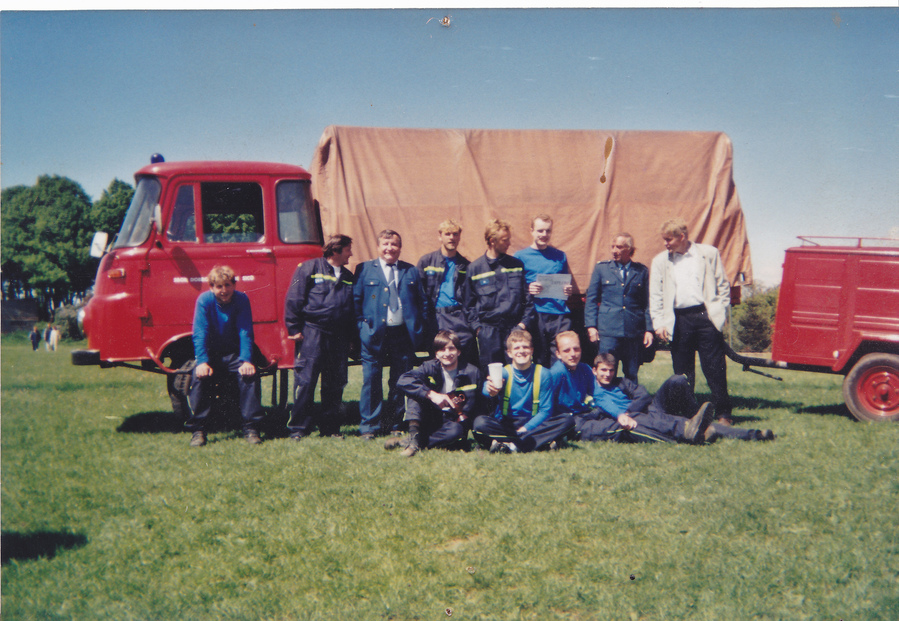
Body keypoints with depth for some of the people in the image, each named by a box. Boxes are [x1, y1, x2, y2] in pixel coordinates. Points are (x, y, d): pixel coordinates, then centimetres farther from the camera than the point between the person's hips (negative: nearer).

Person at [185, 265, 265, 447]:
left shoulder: (241, 300, -11)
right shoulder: (204, 300, -12)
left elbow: (245, 332, -13)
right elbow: (200, 333, -17)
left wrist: (246, 361, -27)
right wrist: (202, 361, -30)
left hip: (234, 354, 0)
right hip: (211, 353, 0)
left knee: (249, 374, -25)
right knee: (199, 376, -27)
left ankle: (251, 428, -16)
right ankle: (197, 430, -17)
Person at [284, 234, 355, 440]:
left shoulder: (348, 276, 18)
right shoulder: (309, 268, 1)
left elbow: (353, 309, 21)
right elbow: (293, 300, -3)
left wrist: (351, 336, 13)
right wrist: (294, 329, -8)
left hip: (339, 337, 6)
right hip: (313, 332, -5)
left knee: (335, 384, 8)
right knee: (305, 380, -7)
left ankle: (330, 427, 18)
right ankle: (297, 428, -1)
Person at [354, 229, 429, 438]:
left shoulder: (411, 272, 11)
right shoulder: (364, 270, 6)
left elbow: (422, 302, 12)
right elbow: (356, 300, 5)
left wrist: (419, 328, 2)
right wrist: (361, 326, -4)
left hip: (403, 334, 2)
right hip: (374, 333, -2)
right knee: (371, 381, 0)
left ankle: (394, 425, 18)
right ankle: (369, 426, 8)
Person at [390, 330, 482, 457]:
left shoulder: (472, 372, -5)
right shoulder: (430, 367, -5)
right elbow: (403, 380, -22)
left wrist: (463, 417, -20)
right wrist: (431, 395, -31)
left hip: (453, 422, -1)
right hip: (429, 421, 1)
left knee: (456, 431, -36)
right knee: (415, 390, -18)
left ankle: (406, 442, -29)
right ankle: (414, 436, -31)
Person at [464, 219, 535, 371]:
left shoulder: (516, 265, 8)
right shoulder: (474, 268, 4)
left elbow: (528, 297, 9)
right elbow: (470, 303, 8)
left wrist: (524, 322, 0)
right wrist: (477, 326, -1)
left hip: (514, 328, 1)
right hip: (488, 329, -1)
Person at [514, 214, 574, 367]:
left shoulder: (560, 256, 17)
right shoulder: (521, 256, 6)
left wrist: (569, 290, 1)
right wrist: (527, 290, -15)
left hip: (560, 315, 3)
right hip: (535, 314, -2)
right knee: (538, 360, -1)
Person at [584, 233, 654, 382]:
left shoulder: (642, 271, 9)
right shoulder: (601, 268, 8)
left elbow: (647, 303, 10)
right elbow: (591, 299, 8)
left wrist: (649, 329, 3)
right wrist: (591, 326, -1)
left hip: (634, 331, 1)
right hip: (608, 331, -1)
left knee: (632, 375, 6)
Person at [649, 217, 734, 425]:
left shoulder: (709, 253, 6)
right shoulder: (660, 261, 11)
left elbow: (723, 286, 8)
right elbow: (655, 296, 9)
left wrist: (720, 312, 0)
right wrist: (659, 322, -1)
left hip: (706, 316, -2)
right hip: (679, 320, 2)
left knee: (715, 368, -2)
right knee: (682, 371, 6)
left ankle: (723, 413, 7)